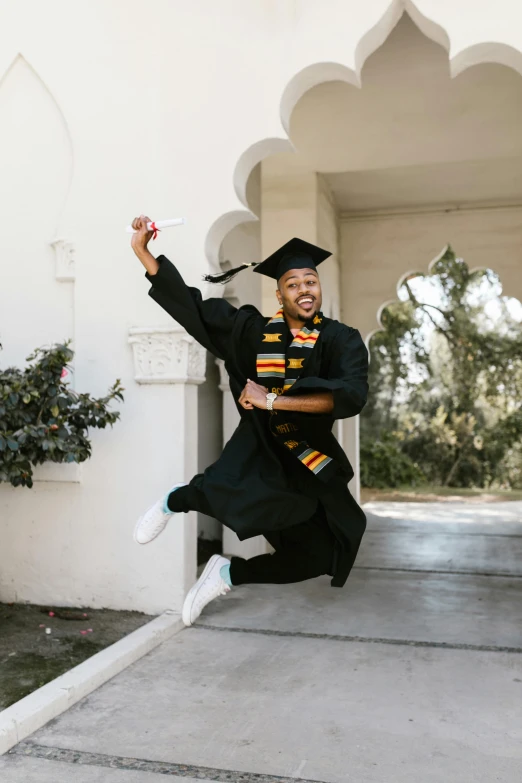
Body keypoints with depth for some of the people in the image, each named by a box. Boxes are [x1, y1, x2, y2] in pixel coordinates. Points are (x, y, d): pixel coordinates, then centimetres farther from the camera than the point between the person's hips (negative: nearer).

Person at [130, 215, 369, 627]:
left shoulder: (342, 341, -7)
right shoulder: (254, 330, -2)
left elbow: (351, 396, -25)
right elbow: (187, 302, 1)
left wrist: (272, 399, -28)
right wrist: (141, 249, -4)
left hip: (312, 455, 2)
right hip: (262, 446, -2)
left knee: (321, 553, 0)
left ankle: (229, 573, 22)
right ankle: (175, 500, -6)